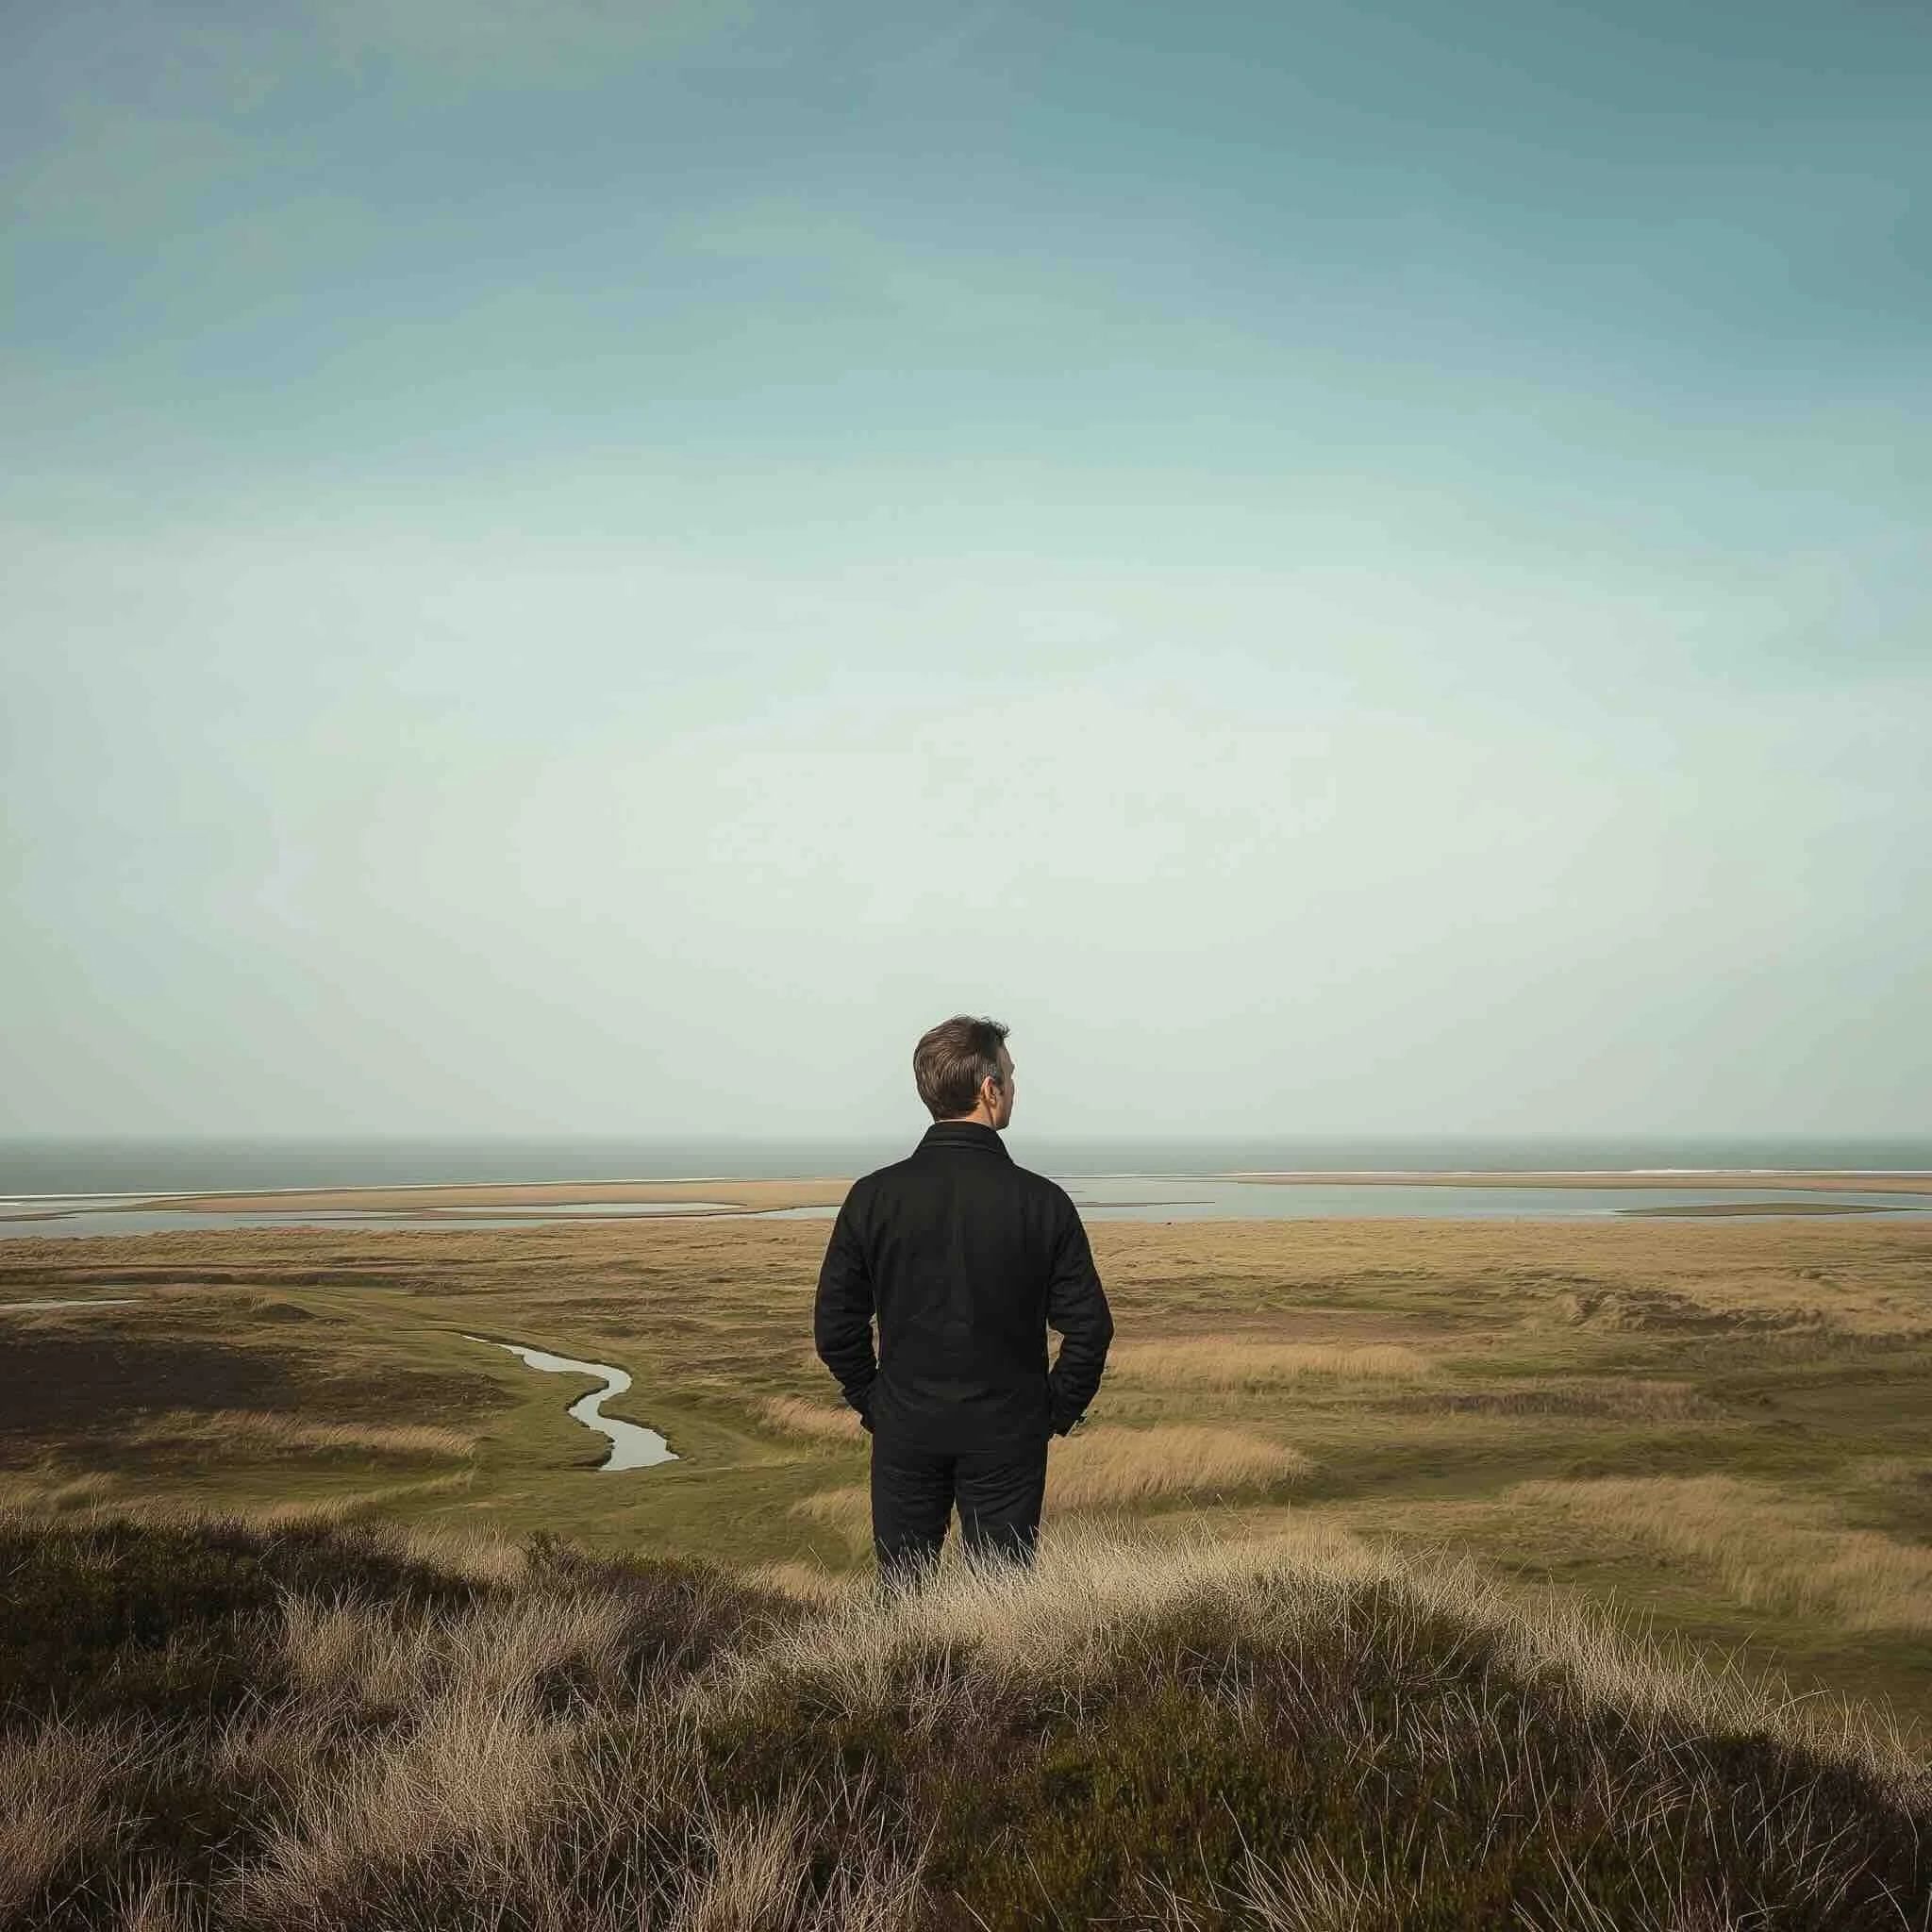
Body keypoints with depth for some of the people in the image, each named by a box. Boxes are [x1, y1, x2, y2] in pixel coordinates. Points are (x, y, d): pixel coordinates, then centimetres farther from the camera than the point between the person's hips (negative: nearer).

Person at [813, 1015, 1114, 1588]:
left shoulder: (873, 1196, -7)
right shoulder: (1041, 1201, -11)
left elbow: (834, 1325, -2)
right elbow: (1089, 1326, -8)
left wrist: (871, 1402, 11)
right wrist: (1057, 1411, 7)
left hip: (905, 1433, 2)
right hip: (1008, 1437, -1)